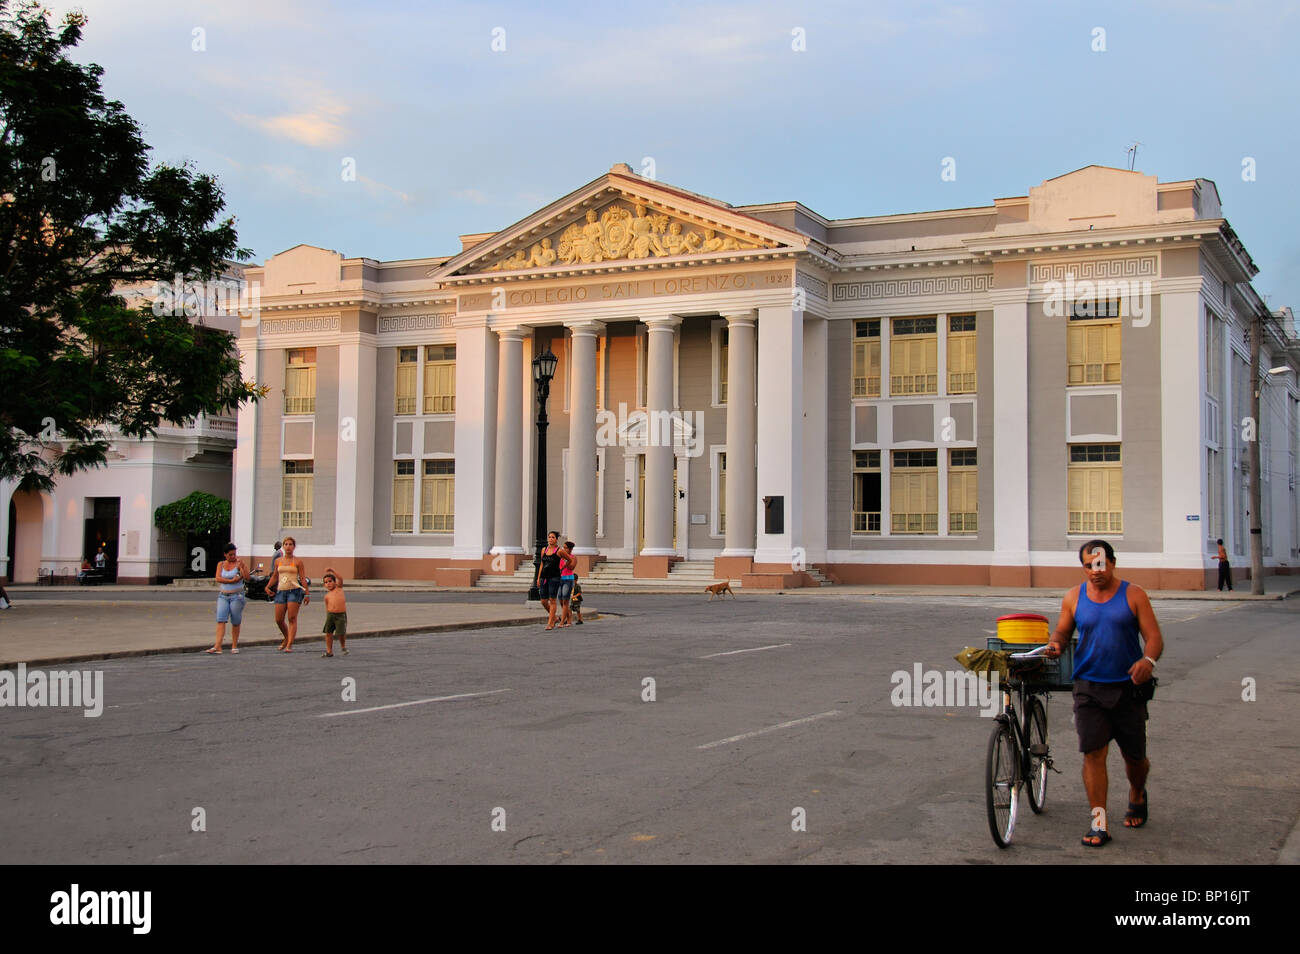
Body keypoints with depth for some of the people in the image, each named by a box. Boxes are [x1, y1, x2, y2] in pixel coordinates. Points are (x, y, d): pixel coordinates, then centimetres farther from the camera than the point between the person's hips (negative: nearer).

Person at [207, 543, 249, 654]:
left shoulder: (239, 563, -1)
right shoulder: (221, 564, 9)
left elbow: (247, 578, -11)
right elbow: (218, 578, -4)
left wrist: (241, 566, -22)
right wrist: (232, 581, -12)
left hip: (236, 596, -2)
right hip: (223, 596, 3)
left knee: (235, 622, 2)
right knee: (221, 620, -9)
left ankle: (234, 646, 14)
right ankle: (217, 647, -16)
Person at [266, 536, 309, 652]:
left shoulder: (298, 562, 2)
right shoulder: (278, 561, 12)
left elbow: (303, 579, 0)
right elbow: (274, 576, 23)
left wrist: (307, 594, -4)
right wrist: (268, 586, 7)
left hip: (294, 591, -4)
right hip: (281, 591, 4)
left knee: (292, 619, -9)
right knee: (279, 620, 3)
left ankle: (289, 645, -9)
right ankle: (287, 637, 30)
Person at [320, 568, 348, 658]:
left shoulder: (338, 587, 8)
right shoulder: (327, 596, 12)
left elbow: (340, 579, -9)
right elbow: (327, 608, 14)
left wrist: (333, 571, -19)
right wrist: (328, 617, 5)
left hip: (341, 615, -3)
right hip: (331, 614, 3)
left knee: (341, 633, -4)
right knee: (328, 633, -1)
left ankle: (343, 647, 23)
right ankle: (329, 651, 9)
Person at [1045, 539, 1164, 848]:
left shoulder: (1133, 594, -1)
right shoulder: (1074, 598, 5)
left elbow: (1154, 636, -5)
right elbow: (1062, 631, 13)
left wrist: (1148, 660, -26)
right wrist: (1056, 644, -11)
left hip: (1128, 687, -1)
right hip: (1089, 687, 1)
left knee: (1134, 756, 9)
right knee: (1093, 753, -8)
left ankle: (1137, 796, 41)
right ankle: (1099, 823, -2)